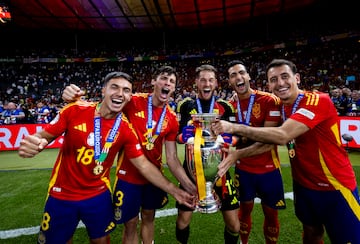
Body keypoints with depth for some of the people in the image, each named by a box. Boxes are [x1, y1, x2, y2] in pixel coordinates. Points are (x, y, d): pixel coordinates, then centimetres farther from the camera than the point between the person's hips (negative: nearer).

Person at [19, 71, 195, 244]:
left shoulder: (126, 129, -12)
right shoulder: (75, 111, -15)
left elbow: (143, 165, -8)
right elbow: (43, 136, -6)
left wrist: (173, 190, -11)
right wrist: (33, 143, -31)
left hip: (99, 196, 1)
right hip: (62, 195, 0)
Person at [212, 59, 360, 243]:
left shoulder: (318, 101, -24)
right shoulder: (281, 108, 0)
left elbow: (282, 136, -35)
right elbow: (271, 140, 4)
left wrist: (235, 127, -36)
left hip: (334, 187, -6)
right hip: (303, 184, 6)